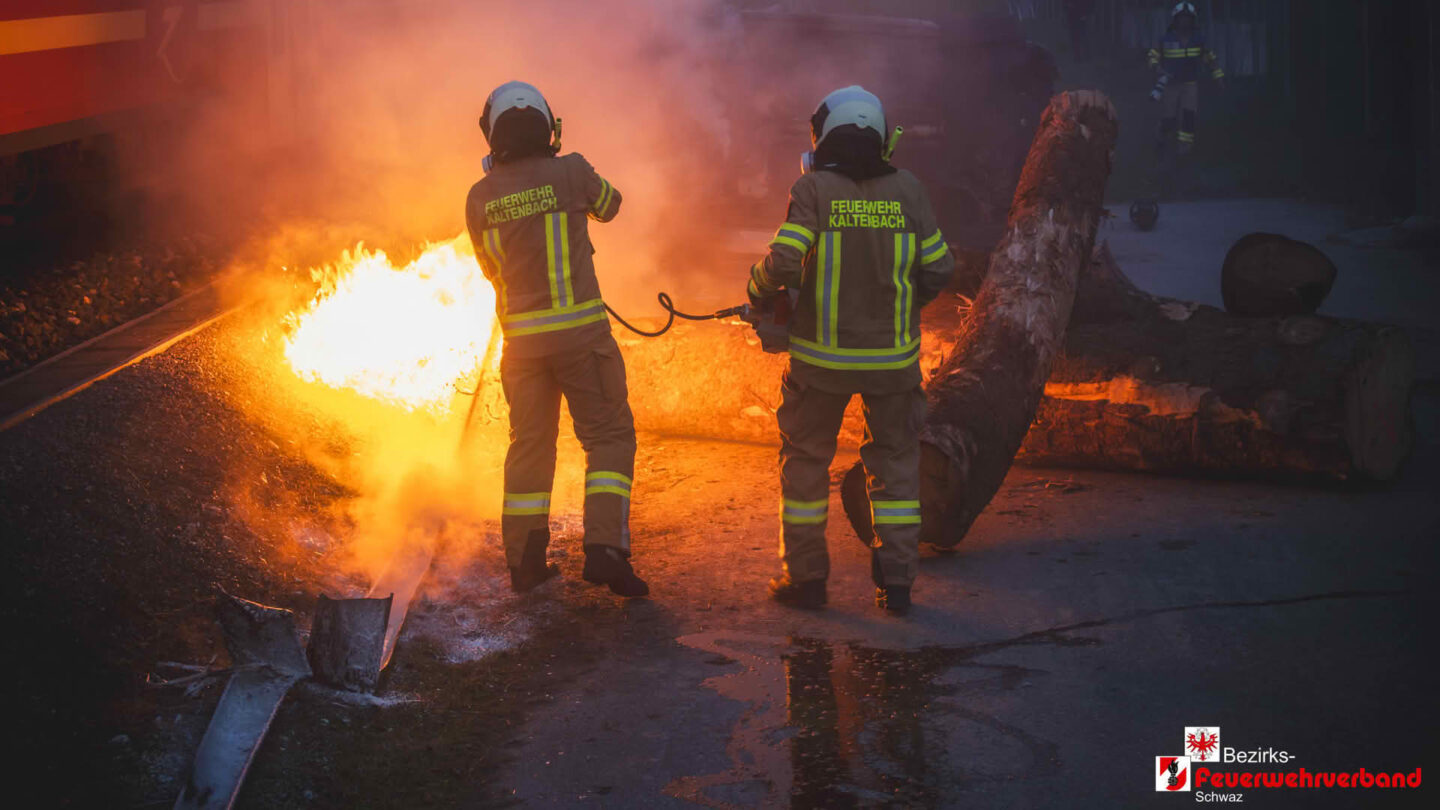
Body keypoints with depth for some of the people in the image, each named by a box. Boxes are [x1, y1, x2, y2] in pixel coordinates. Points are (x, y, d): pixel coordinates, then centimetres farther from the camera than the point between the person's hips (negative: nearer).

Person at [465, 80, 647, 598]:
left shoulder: (480, 198, 2)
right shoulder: (570, 172, -8)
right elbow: (608, 205, 13)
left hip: (521, 336, 4)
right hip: (579, 330, -4)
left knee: (529, 444, 13)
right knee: (608, 436, 3)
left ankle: (525, 562, 16)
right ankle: (604, 547, -10)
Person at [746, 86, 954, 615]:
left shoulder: (813, 188, -8)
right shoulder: (907, 190, 0)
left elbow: (782, 261, -17)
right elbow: (939, 270, 2)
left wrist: (760, 294, 3)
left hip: (822, 357, -2)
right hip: (893, 356, 2)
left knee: (806, 458, 12)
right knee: (896, 461, 14)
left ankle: (804, 576, 16)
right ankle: (897, 581, 12)